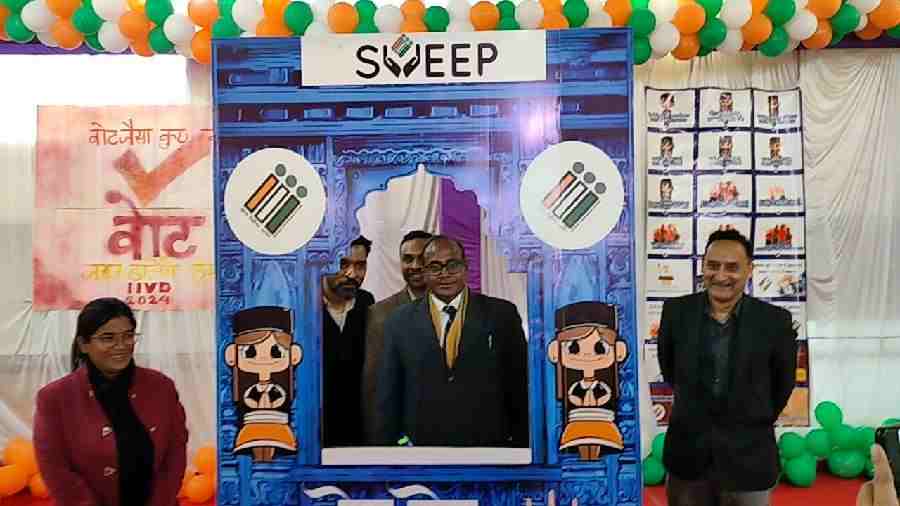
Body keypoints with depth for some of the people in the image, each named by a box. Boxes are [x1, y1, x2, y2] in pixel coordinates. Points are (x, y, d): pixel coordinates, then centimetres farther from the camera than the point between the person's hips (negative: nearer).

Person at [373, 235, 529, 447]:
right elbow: (388, 399, 2)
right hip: (422, 442, 1)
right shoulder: (400, 322, -1)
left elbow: (520, 390, -2)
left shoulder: (502, 314, -4)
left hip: (490, 442, 0)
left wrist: (521, 442, -3)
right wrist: (385, 443, 0)